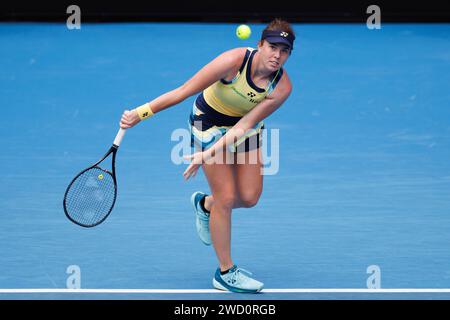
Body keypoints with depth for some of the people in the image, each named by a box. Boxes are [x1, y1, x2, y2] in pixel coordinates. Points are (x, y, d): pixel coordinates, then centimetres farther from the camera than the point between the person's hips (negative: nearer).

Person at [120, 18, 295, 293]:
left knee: (249, 197, 0)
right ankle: (225, 273, 6)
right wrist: (141, 113, -29)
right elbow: (184, 91, -28)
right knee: (226, 198, -8)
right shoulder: (234, 61, -34)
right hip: (210, 123, -4)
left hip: (245, 126, 4)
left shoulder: (282, 87, -23)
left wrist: (208, 154, -32)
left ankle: (205, 204, 34)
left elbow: (245, 124, -24)